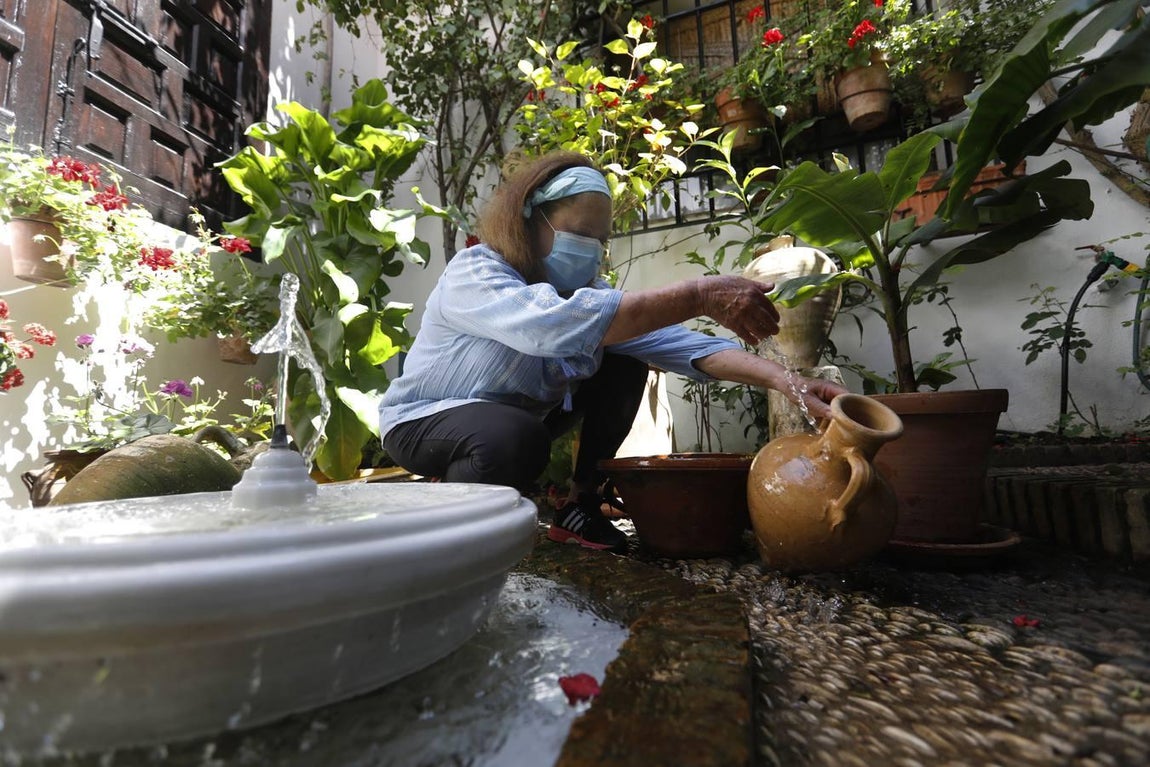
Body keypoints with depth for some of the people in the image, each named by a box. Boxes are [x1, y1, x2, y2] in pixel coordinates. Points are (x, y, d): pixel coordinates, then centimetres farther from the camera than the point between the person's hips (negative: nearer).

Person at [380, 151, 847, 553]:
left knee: (623, 365, -11)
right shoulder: (473, 273, -26)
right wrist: (700, 297, -50)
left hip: (523, 415, 6)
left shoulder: (584, 288, -8)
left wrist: (783, 380, -35)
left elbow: (675, 342, -22)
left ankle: (580, 508, 0)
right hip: (425, 419, -5)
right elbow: (556, 324, -49)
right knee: (516, 441, -39)